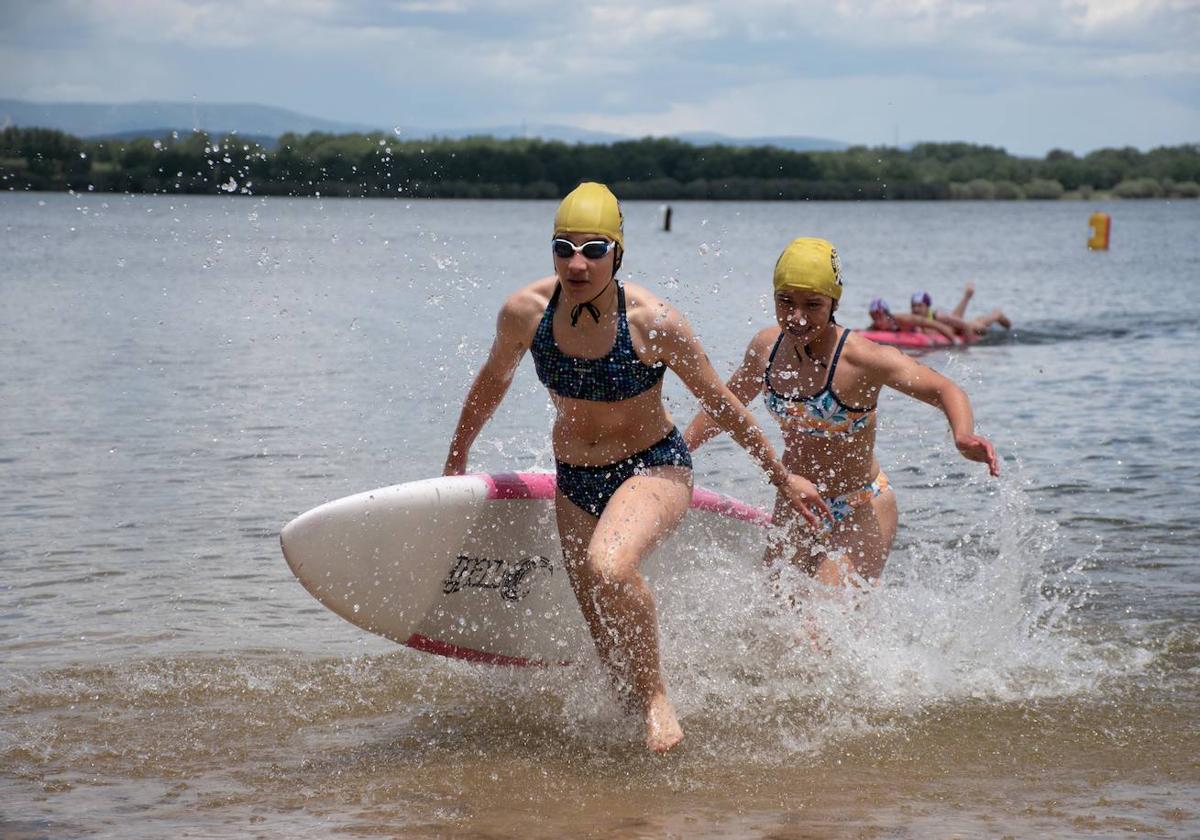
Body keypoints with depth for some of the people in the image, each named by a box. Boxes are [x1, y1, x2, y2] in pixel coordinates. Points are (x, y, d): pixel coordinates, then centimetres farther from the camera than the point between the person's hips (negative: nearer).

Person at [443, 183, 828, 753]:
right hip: (574, 480, 4)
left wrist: (782, 478, 1)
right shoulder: (525, 312, -14)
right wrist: (457, 457, 21)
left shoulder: (654, 322, -22)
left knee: (608, 568, -34)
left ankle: (657, 694, -12)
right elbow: (493, 380, 8)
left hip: (654, 468, -4)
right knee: (610, 650, 6)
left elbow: (722, 405, -9)